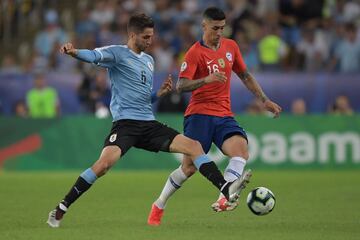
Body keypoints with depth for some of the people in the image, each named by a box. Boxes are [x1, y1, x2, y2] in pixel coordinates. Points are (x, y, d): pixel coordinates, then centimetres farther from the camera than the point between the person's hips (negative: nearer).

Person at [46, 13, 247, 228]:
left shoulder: (149, 60, 21)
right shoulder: (117, 53, -1)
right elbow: (93, 56, -22)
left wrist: (161, 93, 9)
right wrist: (75, 52, -44)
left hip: (149, 124, 7)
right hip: (125, 122, -7)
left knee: (194, 146, -4)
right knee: (105, 162, -28)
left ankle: (226, 189, -5)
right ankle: (61, 208, -18)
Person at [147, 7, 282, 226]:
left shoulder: (231, 46, 12)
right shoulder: (195, 53, -7)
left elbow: (245, 76, 23)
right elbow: (181, 86, -15)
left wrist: (265, 100, 18)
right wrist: (206, 80, -30)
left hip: (224, 115, 5)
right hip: (199, 115, -5)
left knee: (241, 149, -24)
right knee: (189, 167, -6)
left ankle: (224, 200, -37)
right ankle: (158, 207, 15)